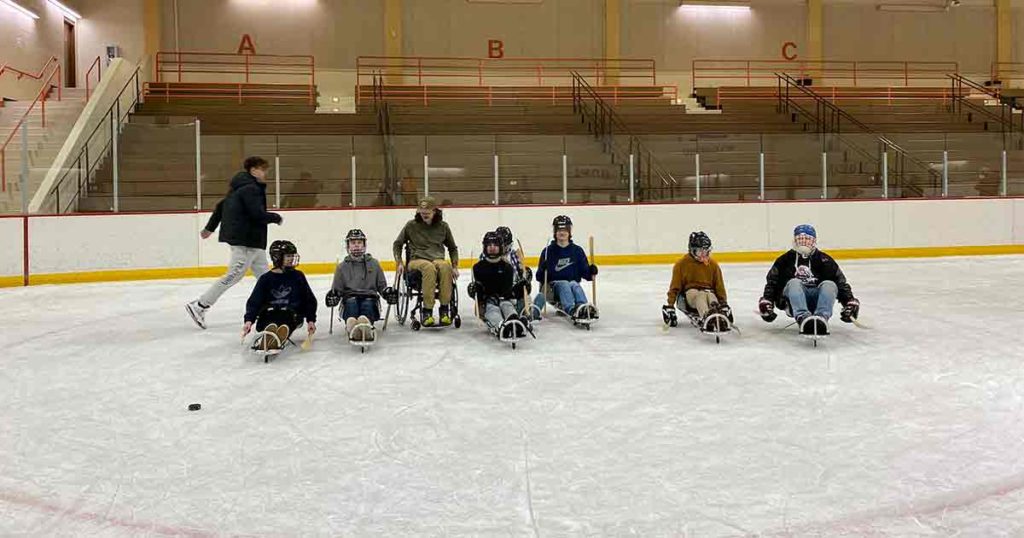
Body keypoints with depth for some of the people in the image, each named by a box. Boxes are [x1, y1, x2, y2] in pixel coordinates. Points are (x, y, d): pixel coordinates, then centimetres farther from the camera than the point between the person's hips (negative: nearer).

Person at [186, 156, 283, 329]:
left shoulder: (240, 187, 15)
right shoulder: (251, 189, -15)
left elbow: (221, 205, 21)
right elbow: (258, 214, -23)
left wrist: (210, 227, 28)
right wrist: (276, 218, -5)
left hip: (251, 239, 11)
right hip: (245, 239, -11)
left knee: (264, 274, 13)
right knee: (234, 275, -9)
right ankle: (199, 306, -7)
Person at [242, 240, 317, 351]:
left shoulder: (298, 276, 11)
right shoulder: (266, 279, 9)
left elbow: (309, 299, 15)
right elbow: (254, 302, 5)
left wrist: (311, 320, 4)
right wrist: (249, 320, -12)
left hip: (292, 314, -1)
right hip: (269, 314, 1)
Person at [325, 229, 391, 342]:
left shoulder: (373, 263, 18)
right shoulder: (342, 266, 18)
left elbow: (381, 284, 20)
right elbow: (337, 288, 17)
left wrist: (386, 292, -3)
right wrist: (333, 296, -6)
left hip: (369, 296, 0)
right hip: (350, 298, 0)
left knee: (368, 303, -37)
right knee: (351, 302, -37)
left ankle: (365, 322, -72)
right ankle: (351, 326, -69)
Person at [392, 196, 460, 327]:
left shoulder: (443, 226, 11)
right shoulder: (411, 225, 7)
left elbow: (452, 248, 22)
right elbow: (397, 244, 18)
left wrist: (455, 266, 11)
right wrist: (399, 262, 6)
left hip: (438, 260, 2)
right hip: (417, 261, -2)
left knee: (445, 267, -37)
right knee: (429, 268, -39)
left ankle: (444, 309, -32)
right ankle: (427, 311, -39)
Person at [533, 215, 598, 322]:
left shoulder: (577, 250, 10)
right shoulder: (548, 251, 5)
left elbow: (584, 272, 8)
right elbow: (540, 277, 2)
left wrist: (591, 271, -14)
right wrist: (542, 270, -20)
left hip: (573, 283, 2)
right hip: (553, 286, -1)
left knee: (575, 285, -31)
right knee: (564, 285, -32)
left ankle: (583, 308, -58)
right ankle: (572, 310, -59)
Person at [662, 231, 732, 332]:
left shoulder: (713, 265, 10)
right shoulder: (682, 264, 2)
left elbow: (719, 286, 12)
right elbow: (675, 286, 2)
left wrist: (724, 304, 2)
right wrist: (670, 305, -4)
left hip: (708, 291, 3)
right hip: (689, 292, -2)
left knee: (711, 297, -36)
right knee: (701, 296, -39)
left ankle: (719, 318, -67)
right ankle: (706, 318, -71)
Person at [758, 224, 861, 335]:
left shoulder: (823, 259, 9)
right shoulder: (785, 260, 8)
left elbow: (840, 281, 6)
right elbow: (772, 282, 6)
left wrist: (850, 301, -8)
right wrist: (766, 302, -9)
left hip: (816, 300, 1)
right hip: (793, 303, -1)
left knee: (829, 285, -25)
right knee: (794, 282, -30)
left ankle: (821, 318, -53)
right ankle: (803, 318, -59)